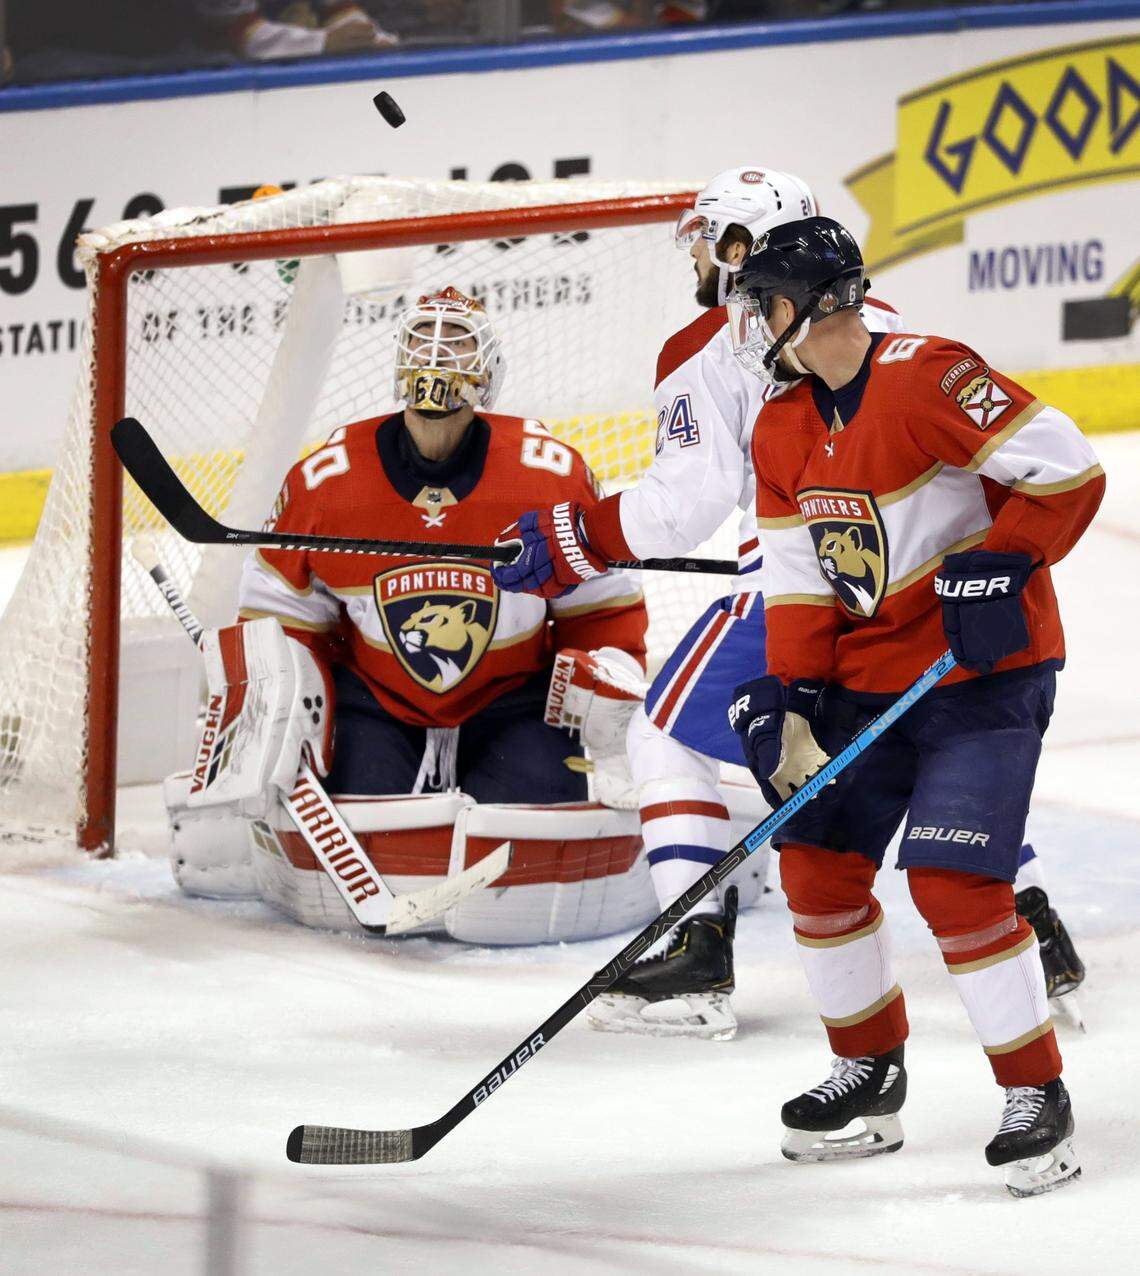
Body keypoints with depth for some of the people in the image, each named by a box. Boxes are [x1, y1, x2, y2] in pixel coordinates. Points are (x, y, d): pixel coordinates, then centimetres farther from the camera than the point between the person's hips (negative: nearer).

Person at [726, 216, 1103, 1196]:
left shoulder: (927, 378, -20)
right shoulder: (783, 430, 6)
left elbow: (1068, 469, -22)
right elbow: (800, 577, 6)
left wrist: (997, 566, -27)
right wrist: (788, 700, -4)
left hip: (985, 669, -8)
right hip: (866, 675, 8)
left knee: (954, 883, -16)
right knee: (817, 864, 6)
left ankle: (1038, 1094, -4)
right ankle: (871, 1076, 23)